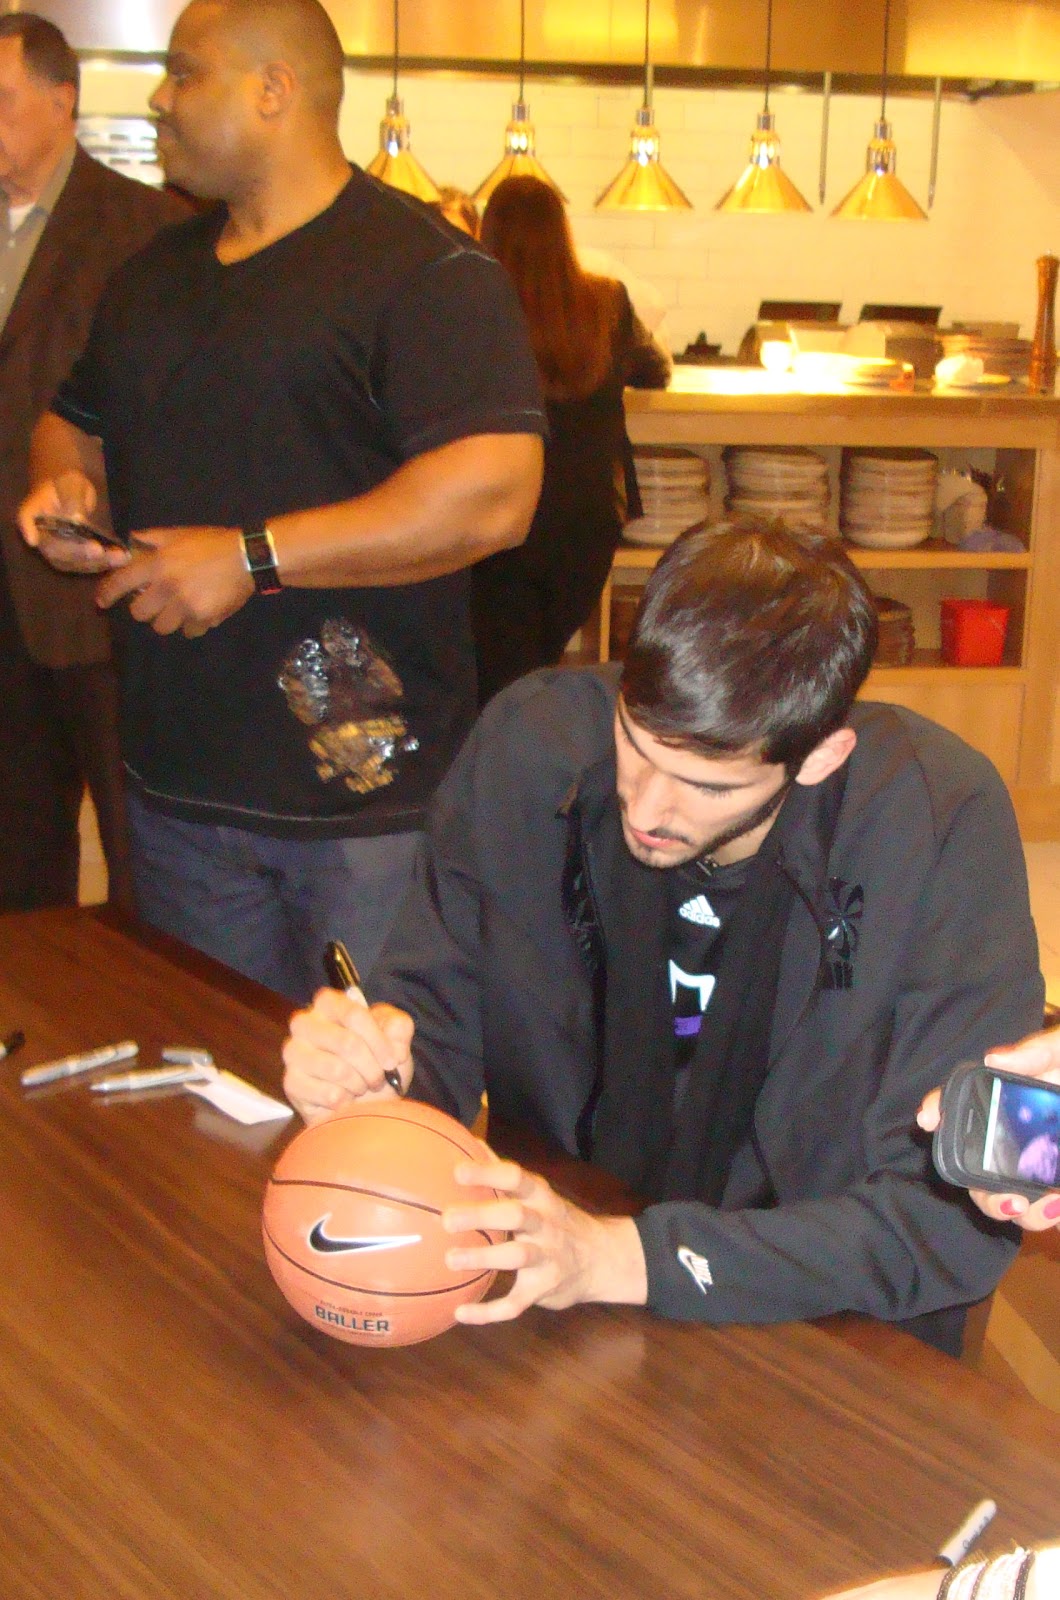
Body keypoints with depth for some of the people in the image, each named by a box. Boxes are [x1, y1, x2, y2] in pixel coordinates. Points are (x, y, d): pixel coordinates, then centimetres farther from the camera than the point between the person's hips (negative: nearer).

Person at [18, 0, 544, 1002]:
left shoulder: (423, 271, -11)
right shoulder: (153, 275, 15)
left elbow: (494, 494, -23)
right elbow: (75, 421, 28)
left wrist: (251, 557, -22)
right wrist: (62, 486, 2)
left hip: (367, 797, -7)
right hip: (176, 779, 7)